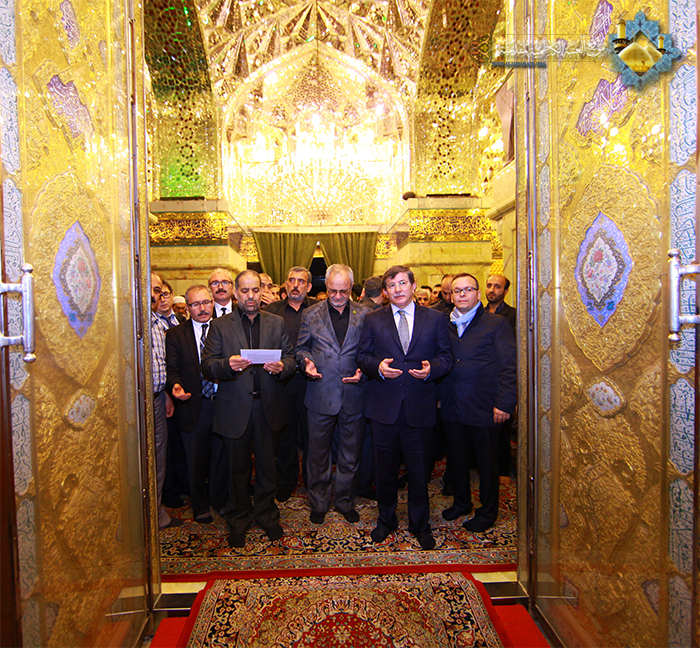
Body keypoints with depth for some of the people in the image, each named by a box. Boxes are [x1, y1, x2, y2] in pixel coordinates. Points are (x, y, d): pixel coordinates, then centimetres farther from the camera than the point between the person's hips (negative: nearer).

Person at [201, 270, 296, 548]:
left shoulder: (276, 323, 6)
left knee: (267, 465, 14)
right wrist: (228, 365, -25)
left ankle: (266, 514, 35)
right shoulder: (220, 326, 1)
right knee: (237, 468, 13)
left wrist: (281, 367, -19)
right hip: (235, 408, -1)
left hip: (268, 407, 2)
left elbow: (290, 358, 3)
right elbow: (207, 367, -5)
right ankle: (238, 520, 34)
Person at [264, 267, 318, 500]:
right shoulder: (272, 310, 6)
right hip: (281, 379, 1)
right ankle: (286, 483, 30)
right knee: (285, 433, 13)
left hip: (309, 379, -1)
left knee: (311, 434, 9)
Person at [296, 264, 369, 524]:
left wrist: (363, 372, -13)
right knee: (318, 453, 13)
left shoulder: (364, 315, 2)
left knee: (351, 454, 14)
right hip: (321, 395, 0)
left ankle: (345, 501, 35)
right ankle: (318, 503, 33)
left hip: (353, 394, 0)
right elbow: (302, 348, 8)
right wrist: (306, 363, -13)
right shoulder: (311, 314, 3)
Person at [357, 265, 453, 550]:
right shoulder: (372, 320, 5)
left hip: (420, 408, 0)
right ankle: (386, 519, 37)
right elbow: (362, 356, 6)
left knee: (419, 469, 12)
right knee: (384, 468, 14)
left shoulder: (435, 318, 4)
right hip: (384, 407, 1)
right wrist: (377, 367, -14)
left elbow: (446, 356, 5)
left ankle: (420, 524, 34)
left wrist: (431, 368, -15)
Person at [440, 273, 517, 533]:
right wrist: (438, 396, 2)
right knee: (457, 460, 18)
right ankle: (461, 502, 39)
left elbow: (509, 367, -8)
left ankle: (487, 512, 30)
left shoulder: (496, 323, -5)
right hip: (452, 408, 4)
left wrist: (504, 404, -14)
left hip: (484, 409, -4)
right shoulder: (445, 325, 8)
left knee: (487, 463, 10)